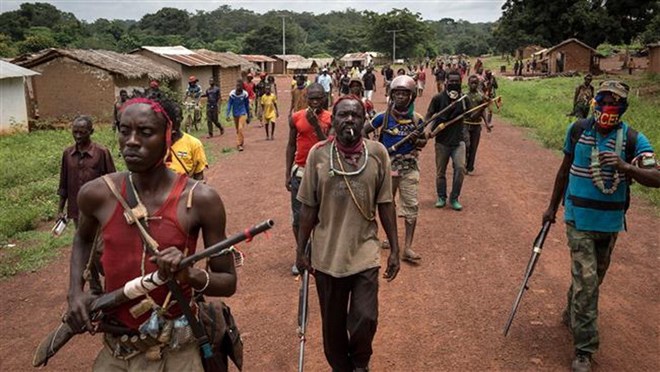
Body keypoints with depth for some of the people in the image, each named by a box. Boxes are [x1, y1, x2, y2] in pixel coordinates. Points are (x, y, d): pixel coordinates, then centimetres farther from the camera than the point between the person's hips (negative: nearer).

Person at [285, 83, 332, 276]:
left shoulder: (330, 119, -4)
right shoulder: (296, 118, 0)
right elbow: (291, 145, 7)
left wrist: (316, 125, -21)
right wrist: (287, 173, 5)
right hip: (300, 172, 2)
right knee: (298, 216, 6)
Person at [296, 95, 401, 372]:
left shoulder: (378, 153, -5)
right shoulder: (318, 154, -6)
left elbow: (385, 204, 1)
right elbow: (309, 207, 0)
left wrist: (395, 249, 2)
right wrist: (301, 250, 4)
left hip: (365, 252, 0)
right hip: (327, 254, 1)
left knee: (365, 318, -3)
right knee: (333, 323, 14)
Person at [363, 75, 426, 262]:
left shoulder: (417, 119, -4)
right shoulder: (383, 117, -7)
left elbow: (423, 142, 6)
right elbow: (364, 131, 5)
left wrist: (416, 140, -17)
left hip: (409, 167, 0)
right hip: (386, 165, 0)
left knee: (411, 206, -4)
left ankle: (407, 247, 1)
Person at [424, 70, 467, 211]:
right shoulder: (438, 98, -5)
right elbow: (429, 115, -6)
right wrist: (428, 128, -25)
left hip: (458, 140, 1)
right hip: (442, 141, -1)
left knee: (460, 168, -14)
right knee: (440, 171, 8)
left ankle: (454, 198, 2)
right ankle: (441, 198, 27)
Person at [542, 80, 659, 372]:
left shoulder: (633, 139, -7)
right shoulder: (578, 129, -4)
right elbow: (565, 170, 8)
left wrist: (625, 167, -35)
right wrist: (552, 206, 13)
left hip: (610, 220, 2)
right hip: (579, 217, -1)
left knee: (593, 277, 17)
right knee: (586, 279, -8)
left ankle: (572, 315, 44)